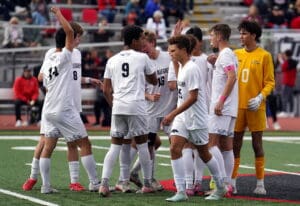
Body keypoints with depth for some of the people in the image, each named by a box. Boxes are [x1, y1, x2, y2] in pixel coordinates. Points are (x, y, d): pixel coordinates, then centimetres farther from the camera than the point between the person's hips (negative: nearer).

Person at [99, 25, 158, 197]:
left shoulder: (112, 60, 12)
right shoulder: (142, 58, 2)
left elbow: (106, 89, 11)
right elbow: (154, 81, 15)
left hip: (117, 106, 4)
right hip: (136, 106, -4)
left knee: (115, 145, 6)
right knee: (142, 144, 8)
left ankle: (104, 183, -9)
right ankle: (147, 184, 15)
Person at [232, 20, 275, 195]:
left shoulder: (264, 56, -3)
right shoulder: (236, 54, 9)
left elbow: (270, 82, -4)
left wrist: (260, 97, -18)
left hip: (255, 107, -4)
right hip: (237, 105, 4)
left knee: (257, 144, 2)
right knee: (235, 145, 4)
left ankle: (260, 183, 7)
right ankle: (233, 182, 8)